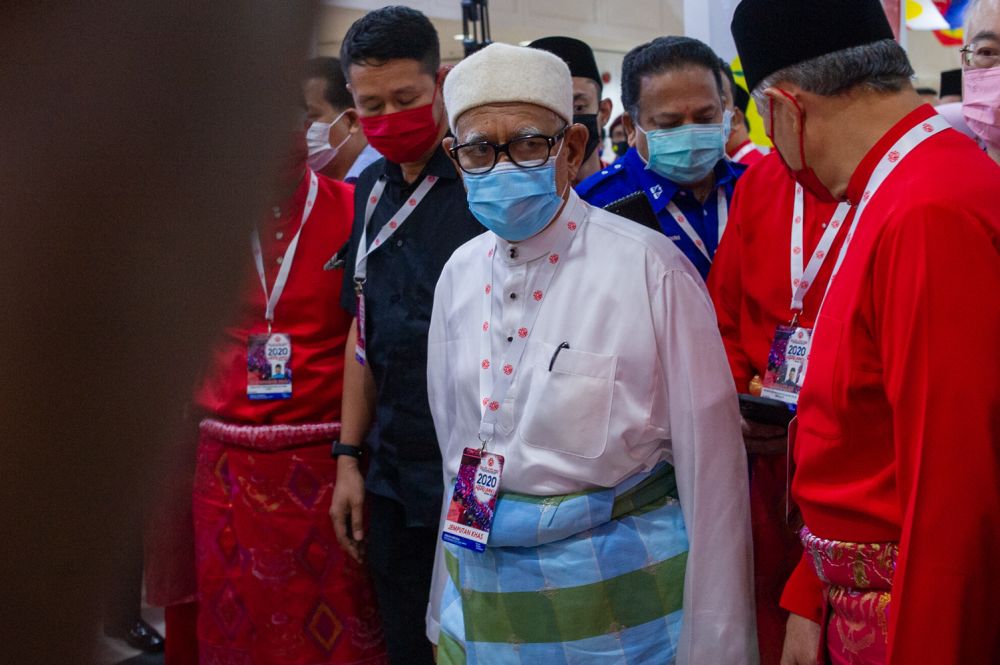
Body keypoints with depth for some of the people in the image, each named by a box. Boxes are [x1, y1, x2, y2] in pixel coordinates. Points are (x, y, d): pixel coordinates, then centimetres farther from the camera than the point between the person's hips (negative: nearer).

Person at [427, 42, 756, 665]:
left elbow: (711, 461, -13)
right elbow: (456, 448, 10)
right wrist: (447, 604, 14)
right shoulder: (460, 274, 2)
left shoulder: (650, 269, -15)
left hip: (622, 588, -4)